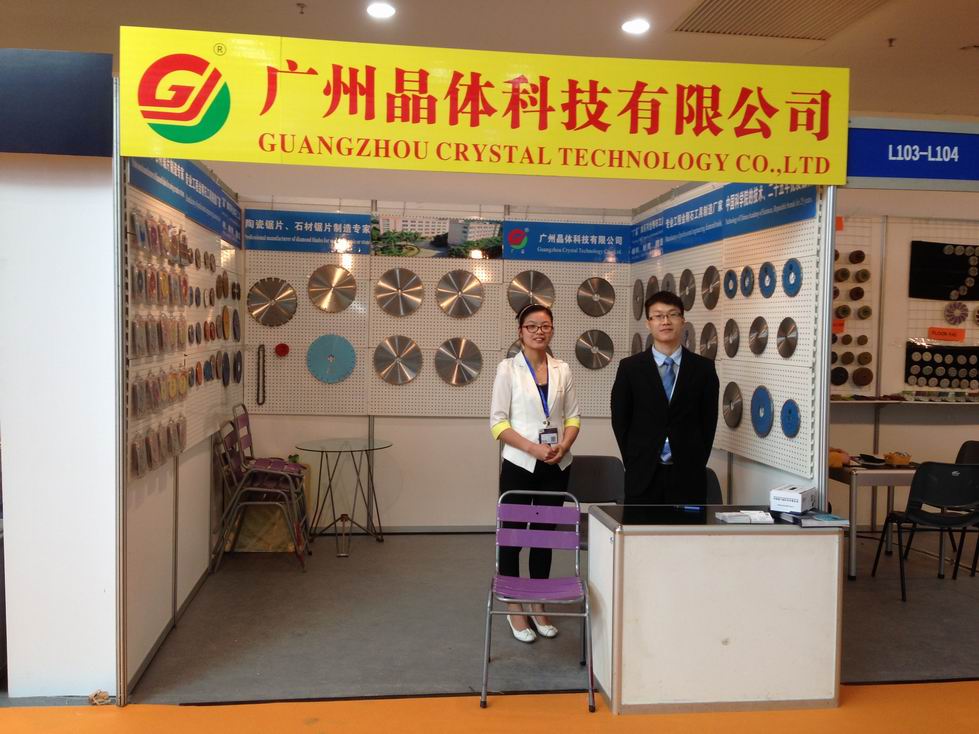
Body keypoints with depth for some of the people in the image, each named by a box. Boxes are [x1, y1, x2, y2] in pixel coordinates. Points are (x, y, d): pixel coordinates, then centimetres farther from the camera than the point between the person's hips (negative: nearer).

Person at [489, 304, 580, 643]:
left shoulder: (562, 369, 6)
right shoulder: (508, 368, -4)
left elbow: (573, 416, 9)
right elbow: (497, 422, -8)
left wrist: (563, 446, -11)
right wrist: (534, 448, -18)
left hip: (556, 466, 3)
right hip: (520, 465, -3)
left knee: (545, 536, 12)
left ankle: (538, 606, 26)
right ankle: (514, 609, 19)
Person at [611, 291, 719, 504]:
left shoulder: (703, 368, 3)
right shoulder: (630, 367, 1)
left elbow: (709, 420, 6)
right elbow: (620, 420, 4)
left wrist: (697, 463, 1)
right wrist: (634, 463, 1)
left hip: (688, 475, 1)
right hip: (643, 475, 0)